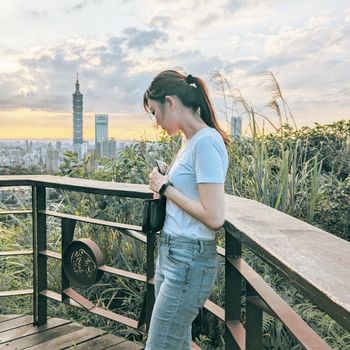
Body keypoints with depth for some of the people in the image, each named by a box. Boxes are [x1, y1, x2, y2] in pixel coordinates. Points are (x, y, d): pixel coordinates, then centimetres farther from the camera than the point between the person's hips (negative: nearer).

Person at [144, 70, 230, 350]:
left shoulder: (206, 141, -18)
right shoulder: (192, 141, 12)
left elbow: (214, 217, -23)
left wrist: (166, 188, -13)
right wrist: (164, 188, 1)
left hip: (189, 260, -9)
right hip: (171, 253, 9)